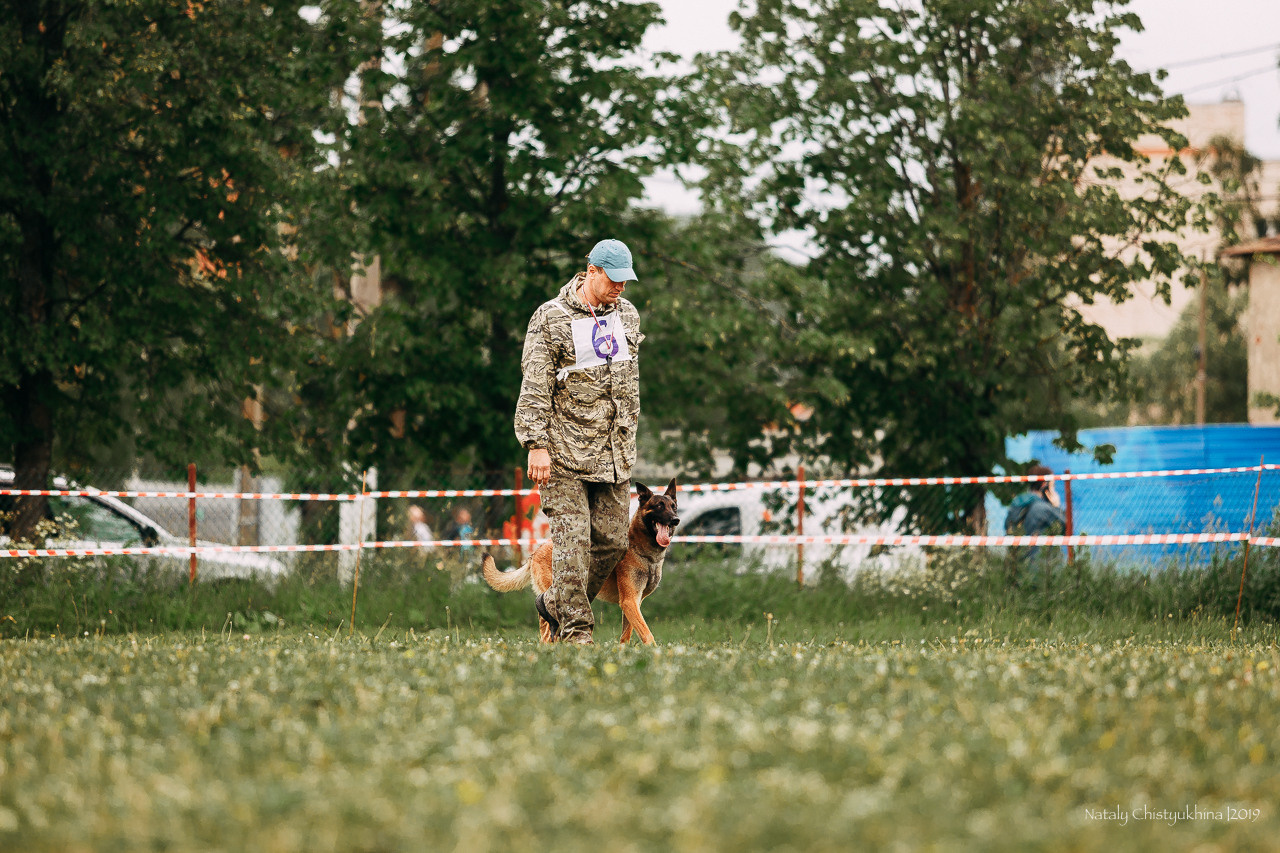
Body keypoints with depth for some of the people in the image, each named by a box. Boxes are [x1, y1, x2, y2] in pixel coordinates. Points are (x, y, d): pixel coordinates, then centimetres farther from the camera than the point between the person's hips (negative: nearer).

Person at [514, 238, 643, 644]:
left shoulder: (627, 315, 12)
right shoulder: (551, 318, -7)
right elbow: (534, 388, -9)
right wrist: (536, 445, -15)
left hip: (615, 452, 6)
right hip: (564, 451, -6)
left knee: (612, 538, 3)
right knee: (572, 539, -9)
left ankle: (556, 603, 22)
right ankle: (575, 628, -4)